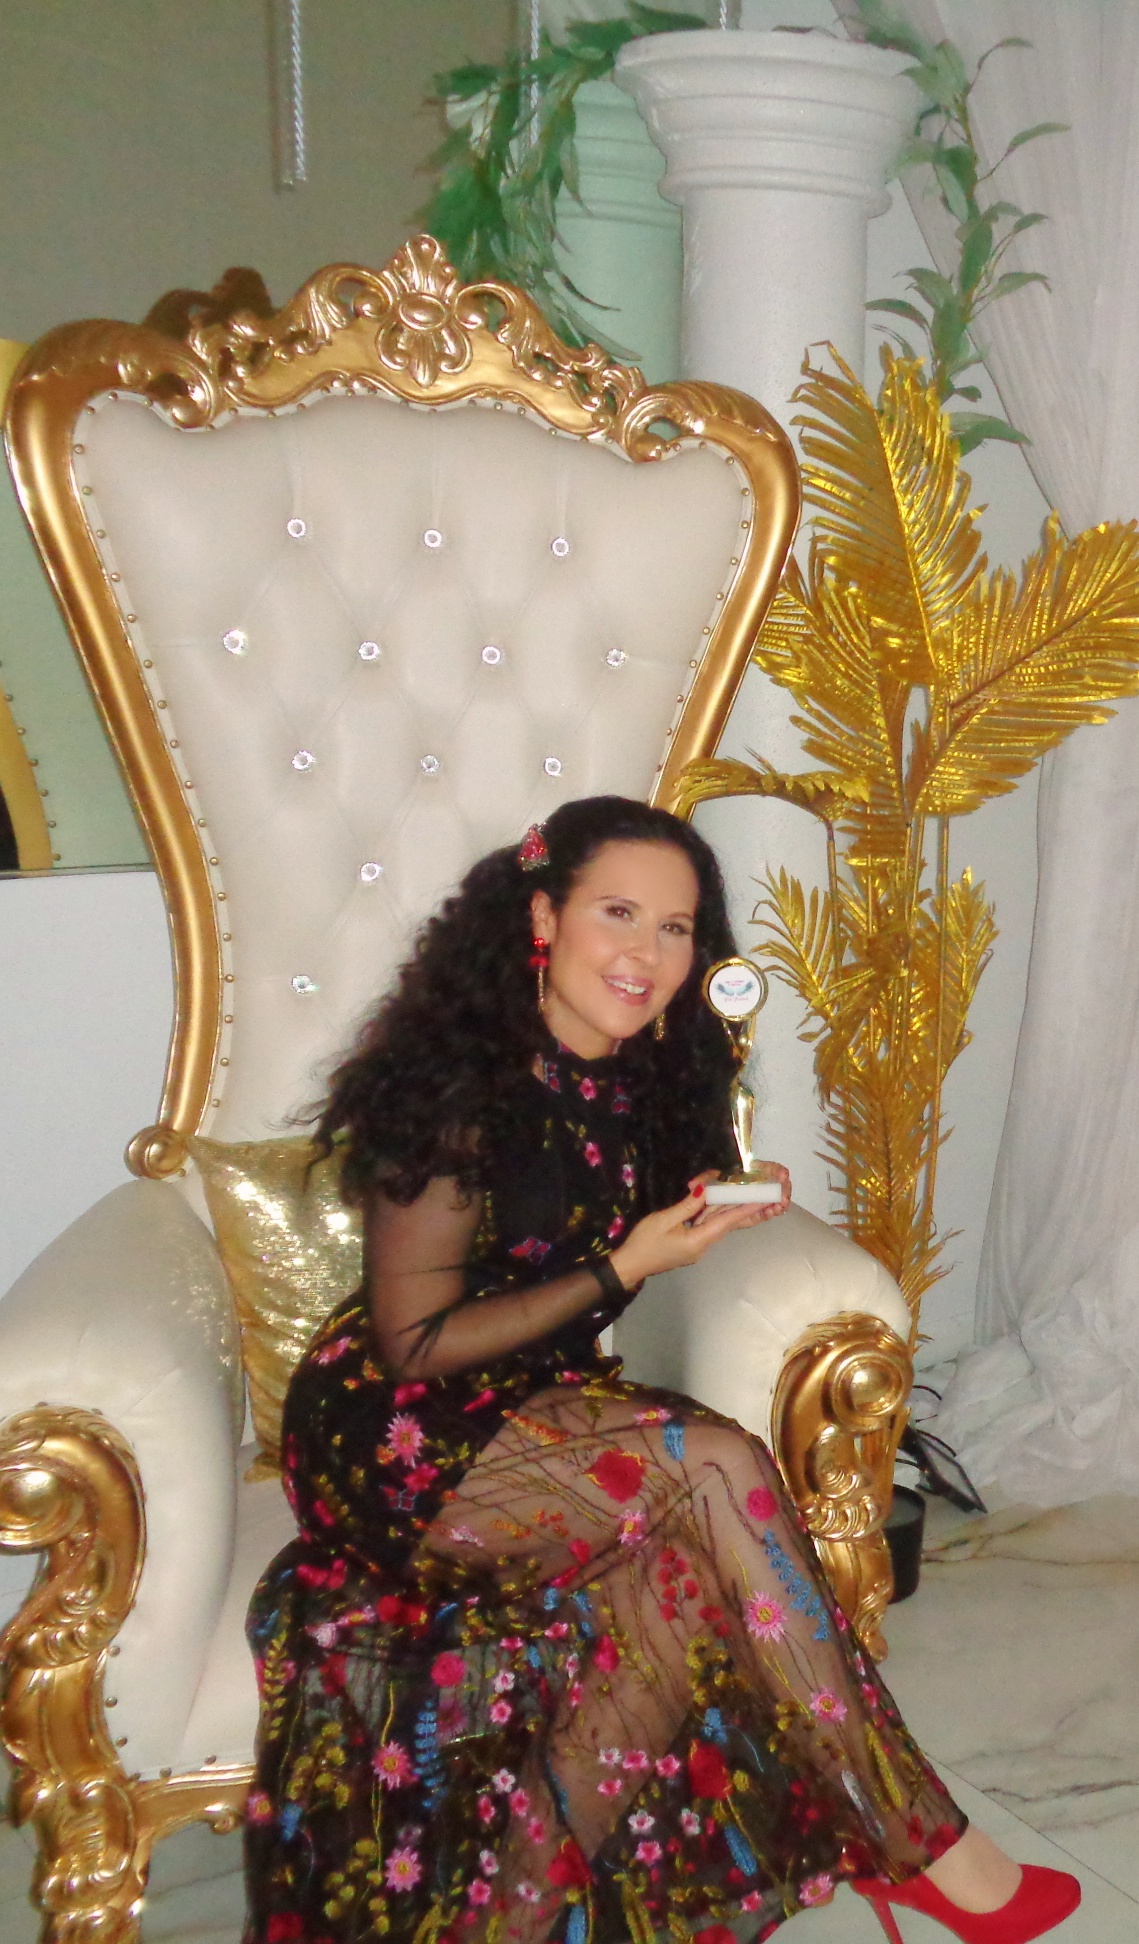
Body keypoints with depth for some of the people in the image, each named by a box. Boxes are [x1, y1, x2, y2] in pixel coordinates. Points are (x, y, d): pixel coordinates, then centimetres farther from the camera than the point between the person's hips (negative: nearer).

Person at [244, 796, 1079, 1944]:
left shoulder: (645, 1076, 3)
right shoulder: (464, 1091, -20)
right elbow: (410, 1343, -16)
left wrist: (703, 1208, -2)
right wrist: (625, 1266, -17)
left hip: (536, 1406, 7)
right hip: (402, 1442, -7)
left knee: (677, 1586, -25)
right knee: (718, 1470, -26)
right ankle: (920, 1848, -14)